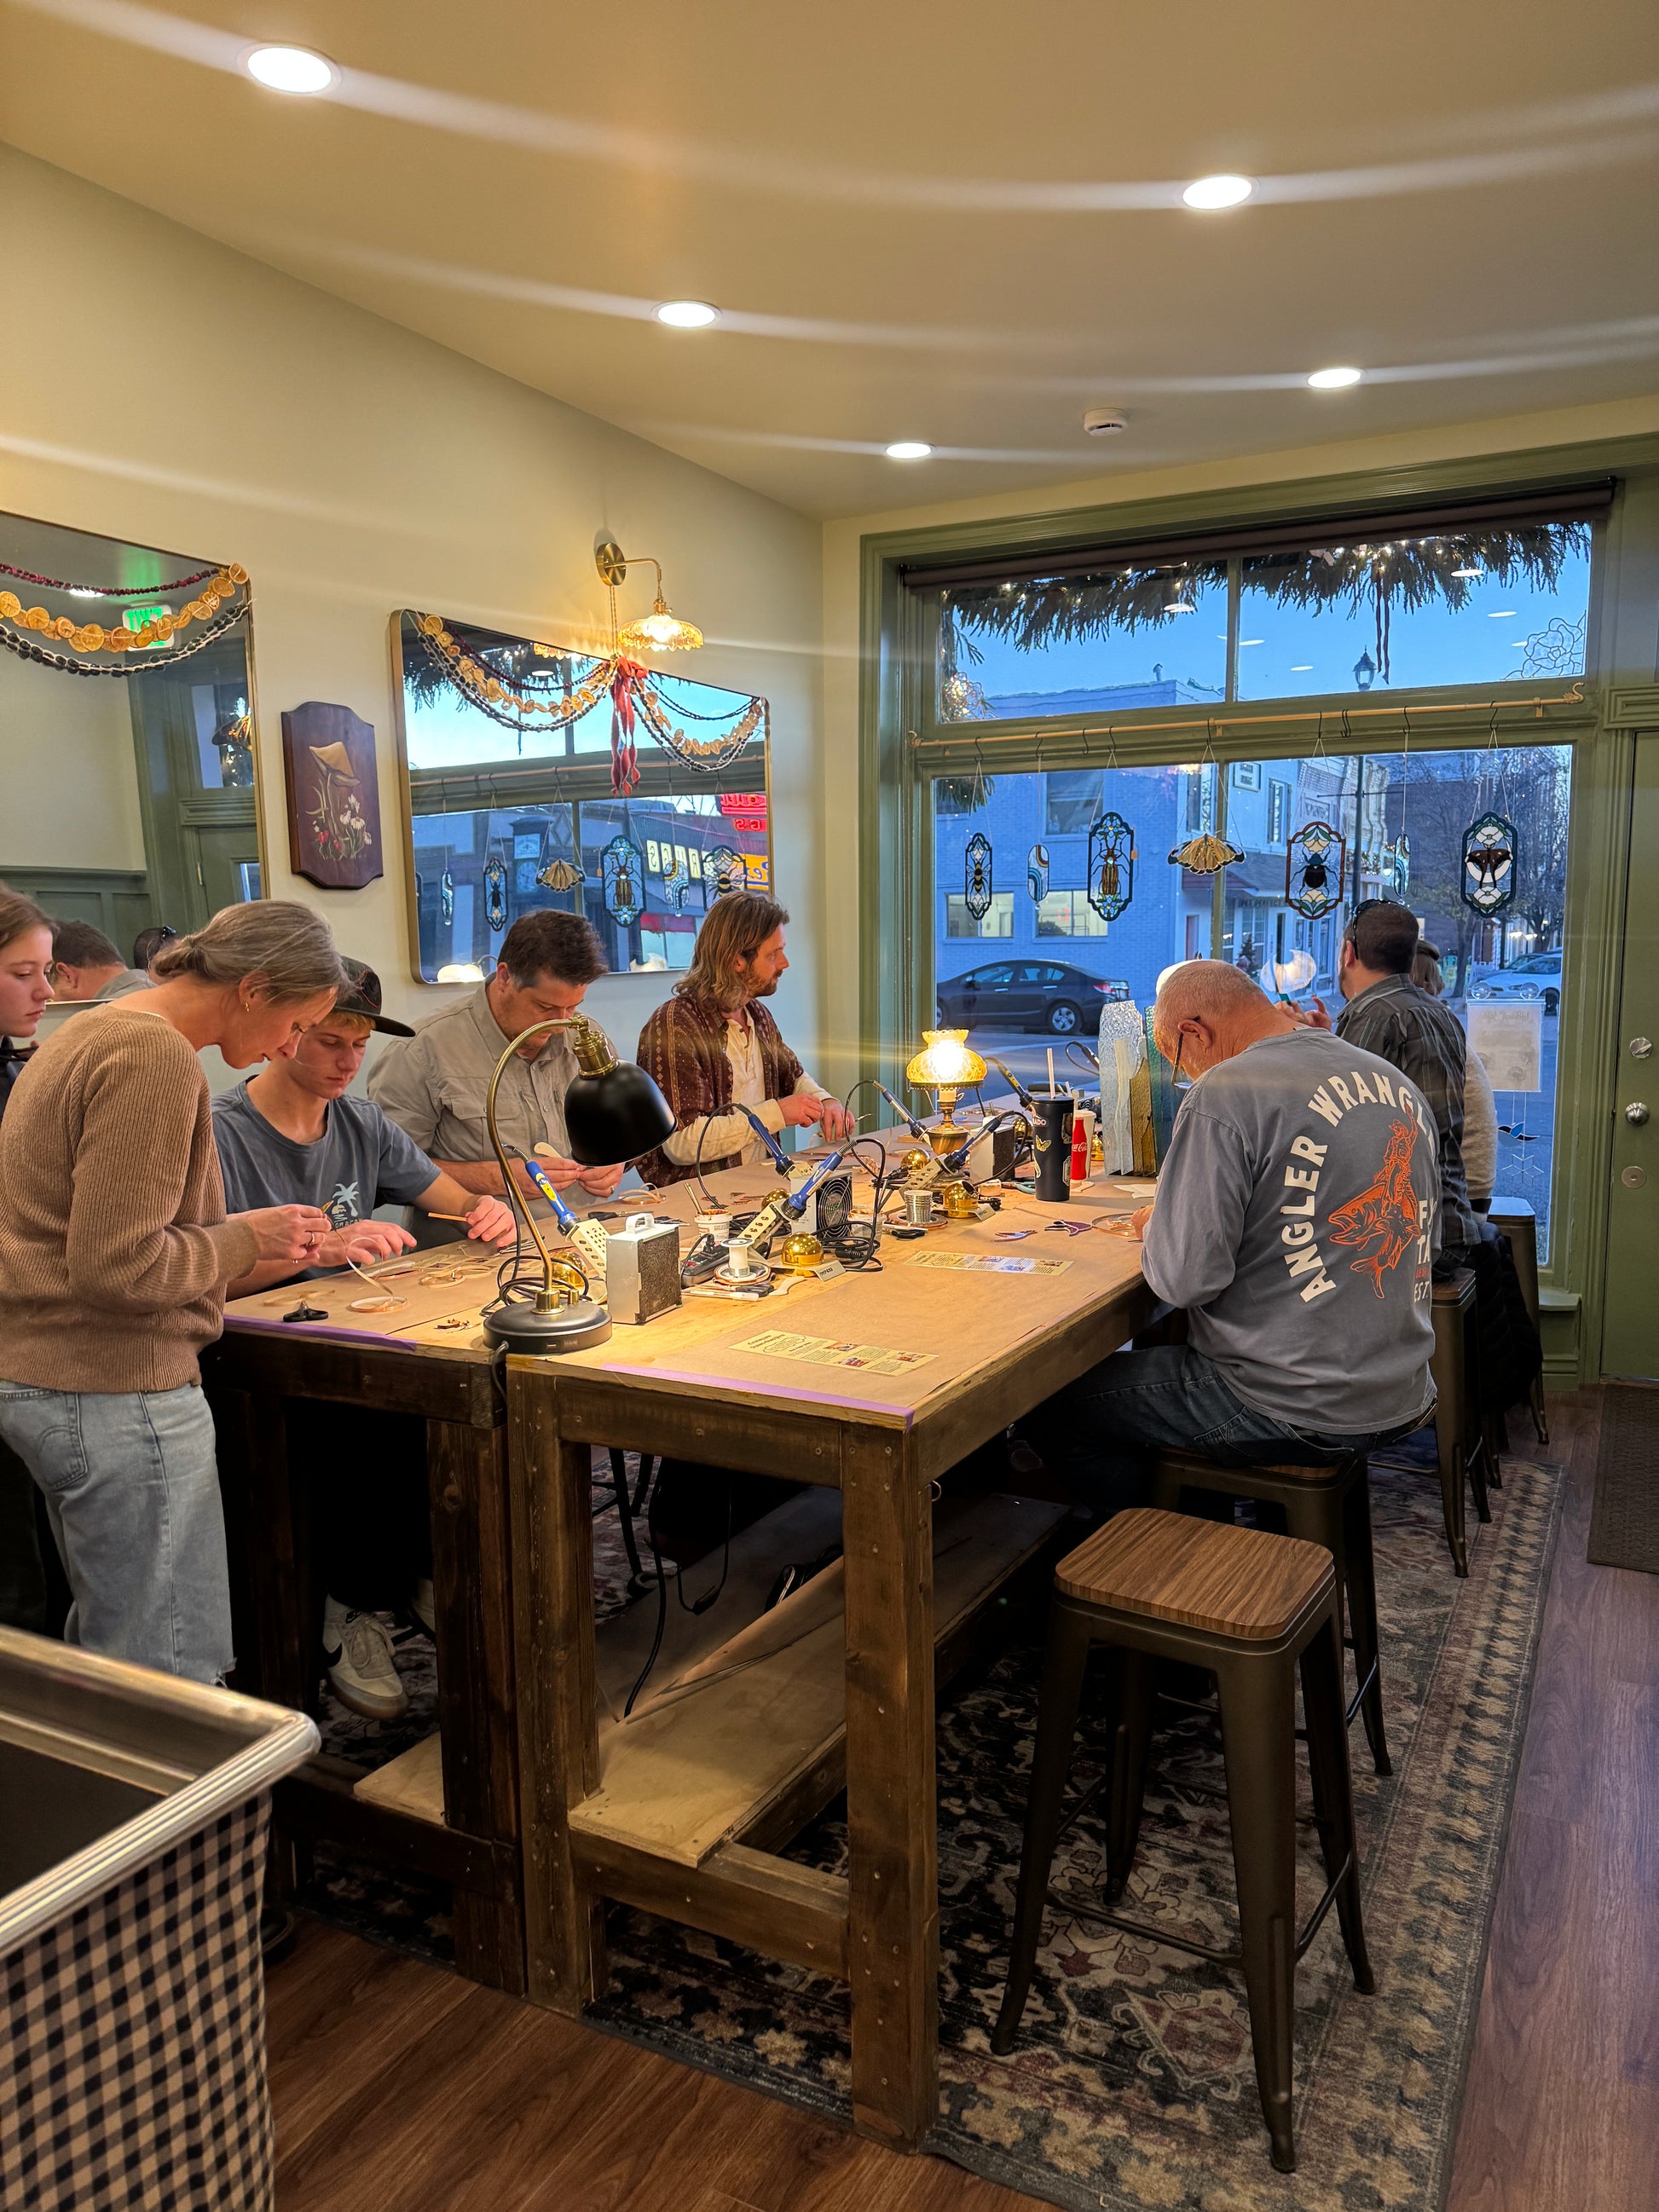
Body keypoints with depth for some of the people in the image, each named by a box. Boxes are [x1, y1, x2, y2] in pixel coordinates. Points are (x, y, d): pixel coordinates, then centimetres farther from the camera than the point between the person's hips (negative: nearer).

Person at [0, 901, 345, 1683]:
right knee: (171, 1676, -1)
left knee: (102, 1644, 21)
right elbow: (116, 1267, -23)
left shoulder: (92, 1034, 14)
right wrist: (246, 1237, -9)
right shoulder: (158, 1059, -18)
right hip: (116, 1392, -11)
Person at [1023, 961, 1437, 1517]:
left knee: (1049, 1409, 3)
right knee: (1160, 1349, 30)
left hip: (1295, 1413, -9)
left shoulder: (1226, 1093, -18)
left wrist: (1155, 1226, 1)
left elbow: (1186, 1278, -22)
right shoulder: (1401, 1087, 7)